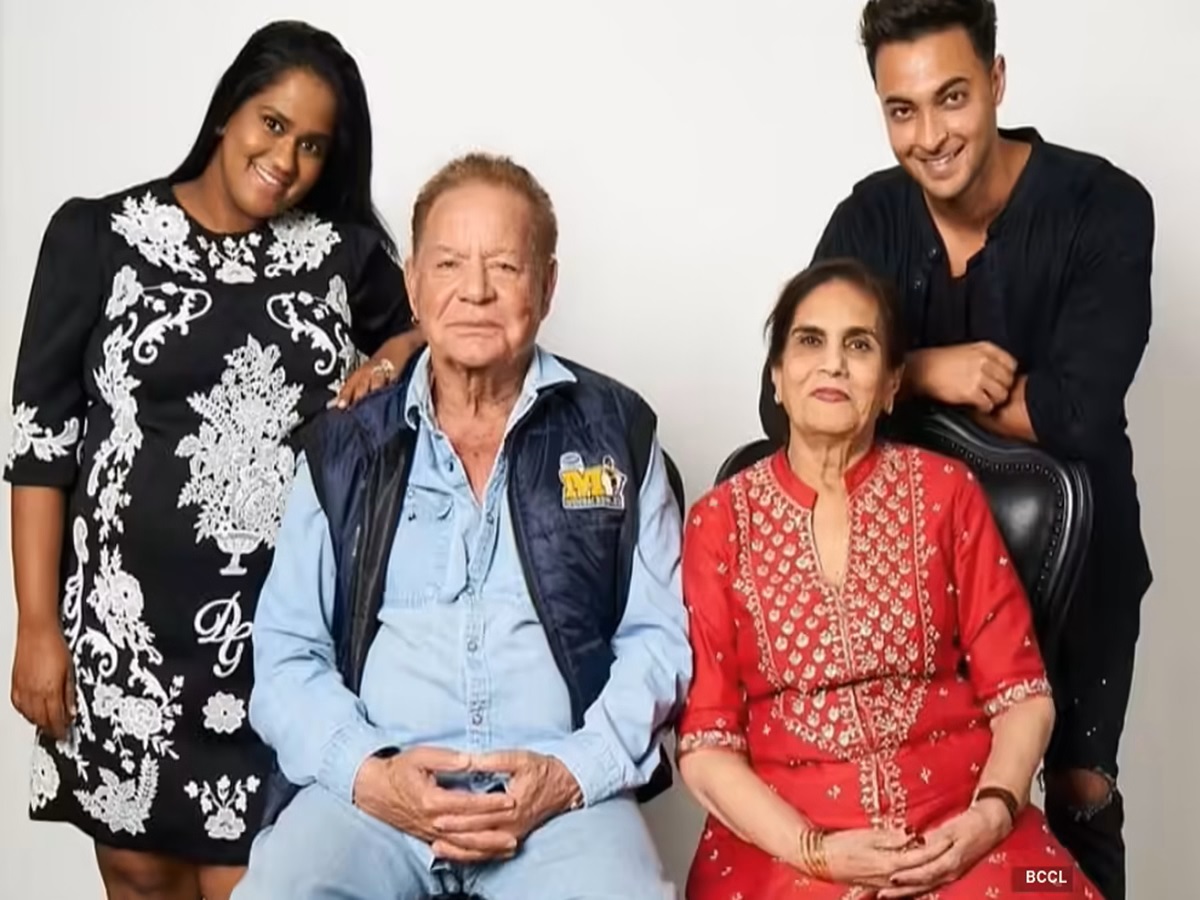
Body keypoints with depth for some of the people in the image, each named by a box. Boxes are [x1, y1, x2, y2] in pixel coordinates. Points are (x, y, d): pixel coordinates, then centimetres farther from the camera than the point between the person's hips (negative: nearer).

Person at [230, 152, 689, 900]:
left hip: (563, 795, -1)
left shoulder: (617, 431, 10)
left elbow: (659, 637, 7)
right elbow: (287, 655, 9)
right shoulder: (343, 450, 12)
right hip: (372, 793, 1)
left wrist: (572, 774, -9)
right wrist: (366, 773, -9)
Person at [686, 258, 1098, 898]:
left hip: (955, 824, 1)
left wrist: (990, 816, -12)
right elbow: (704, 738, 1)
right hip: (785, 837, -1)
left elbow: (1021, 693, 6)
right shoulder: (720, 520, 4)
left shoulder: (946, 492, 7)